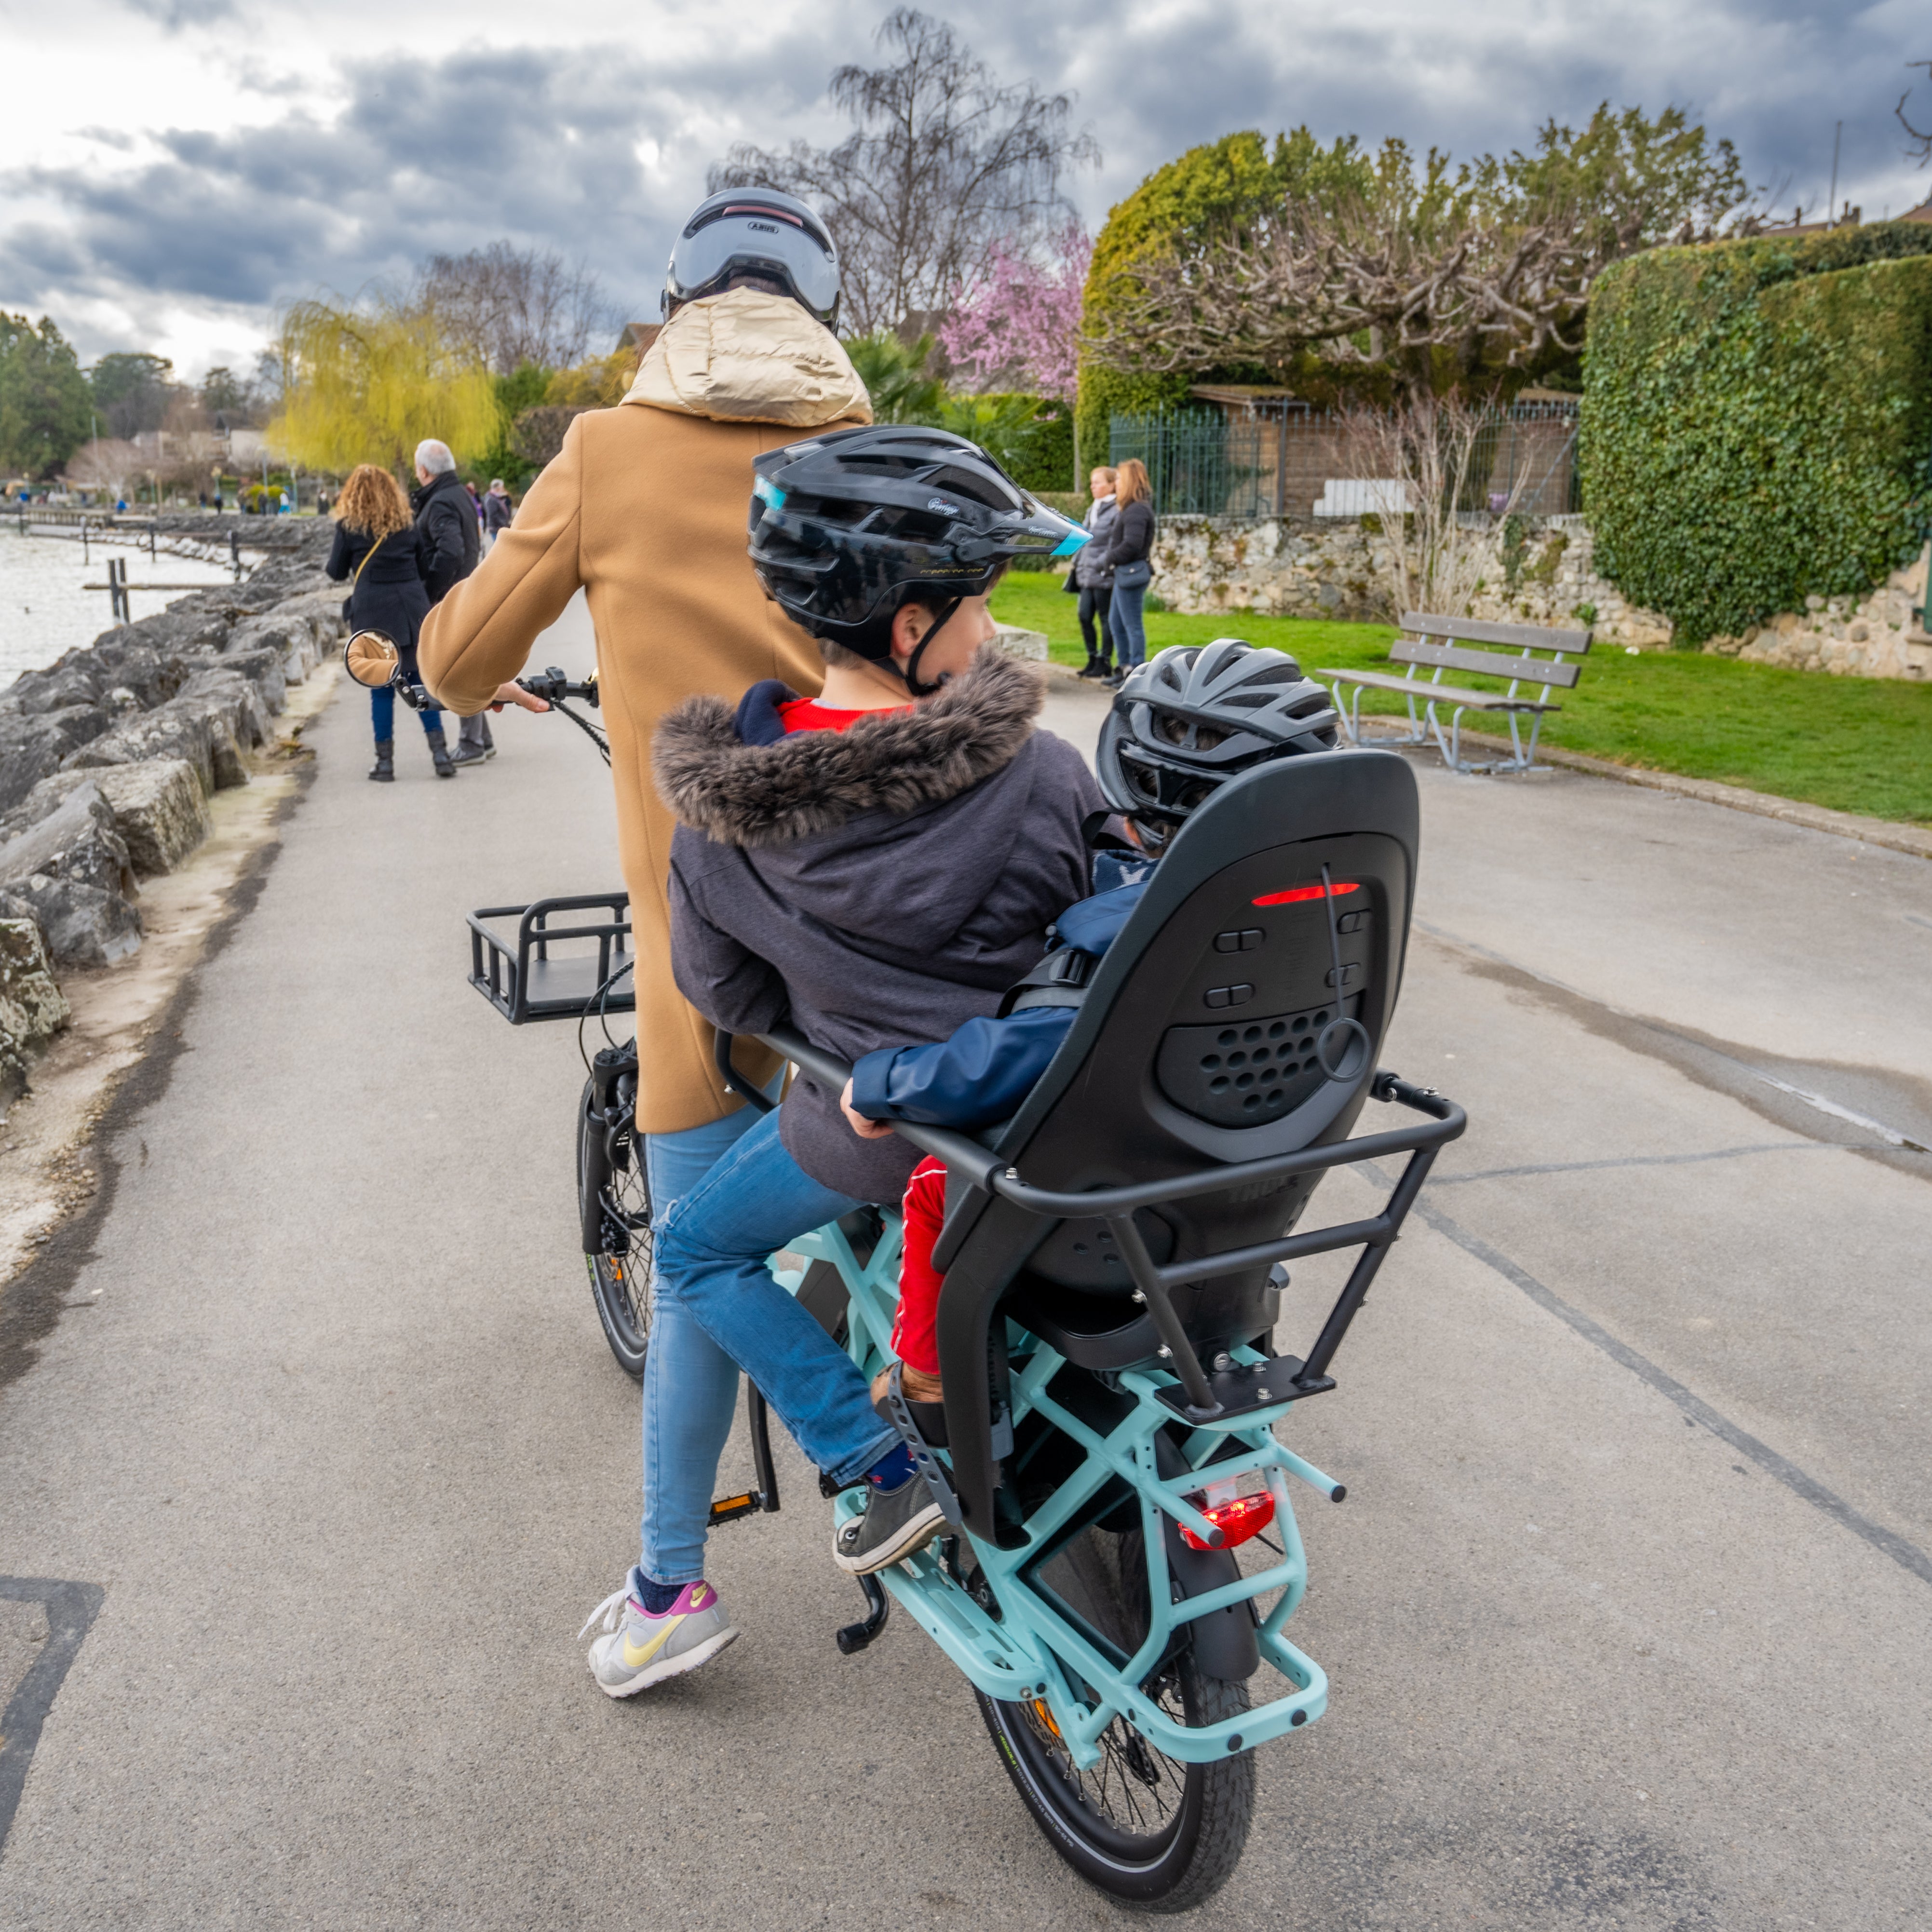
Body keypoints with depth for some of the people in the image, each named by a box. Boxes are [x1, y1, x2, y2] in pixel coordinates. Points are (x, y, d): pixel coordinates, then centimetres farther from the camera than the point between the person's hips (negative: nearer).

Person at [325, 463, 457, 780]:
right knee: (421, 684, 8)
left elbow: (337, 572, 6)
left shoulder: (349, 527, 0)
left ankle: (385, 762, 5)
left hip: (373, 612, -2)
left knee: (381, 689, 3)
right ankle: (440, 753, 3)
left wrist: (335, 548, 24)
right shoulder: (408, 524, 8)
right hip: (412, 609, 2)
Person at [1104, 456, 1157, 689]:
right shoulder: (1129, 507, 14)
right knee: (1115, 622, 18)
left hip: (1132, 573, -11)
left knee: (1133, 626, -3)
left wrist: (1111, 558, -11)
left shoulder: (1137, 510, -17)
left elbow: (1131, 545, -24)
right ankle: (1124, 668, 27)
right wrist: (1112, 558, 2)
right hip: (1124, 573, 11)